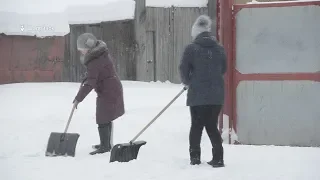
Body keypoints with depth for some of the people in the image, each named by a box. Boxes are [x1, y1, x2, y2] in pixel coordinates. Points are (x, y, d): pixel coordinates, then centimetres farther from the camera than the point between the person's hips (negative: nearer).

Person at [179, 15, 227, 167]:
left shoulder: (191, 48, -9)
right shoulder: (219, 49, 6)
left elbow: (183, 69, -6)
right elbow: (223, 69, 14)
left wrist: (188, 82, 13)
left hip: (197, 94, -3)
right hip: (216, 94, 3)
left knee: (196, 125, 9)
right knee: (212, 125, 10)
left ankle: (195, 157, 9)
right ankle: (218, 158, 3)